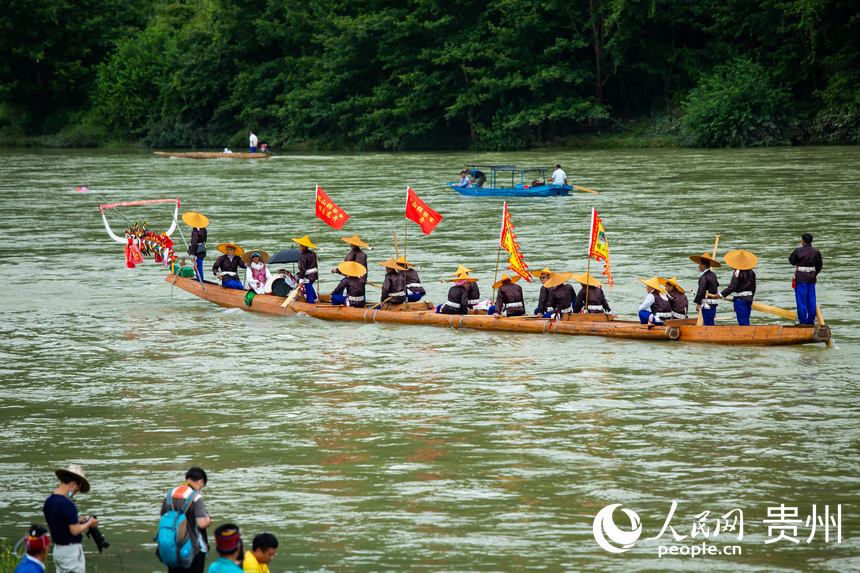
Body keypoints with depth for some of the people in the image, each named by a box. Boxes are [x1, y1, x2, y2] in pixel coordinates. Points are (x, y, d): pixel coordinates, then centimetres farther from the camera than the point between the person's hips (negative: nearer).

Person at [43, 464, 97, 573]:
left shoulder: (48, 502, 5)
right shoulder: (67, 504, -23)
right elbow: (75, 530, -22)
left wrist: (77, 521, 13)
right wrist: (89, 523, -5)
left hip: (57, 549, 8)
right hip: (71, 550, -8)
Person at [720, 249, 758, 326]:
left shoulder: (738, 273, -15)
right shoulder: (751, 272, 7)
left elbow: (732, 287, -18)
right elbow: (753, 287, 14)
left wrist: (722, 295, -14)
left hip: (740, 299, -7)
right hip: (749, 298, 7)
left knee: (743, 322, -6)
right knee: (746, 320, 14)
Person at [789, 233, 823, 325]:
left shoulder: (798, 250, -12)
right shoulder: (816, 252, -1)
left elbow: (791, 260, 2)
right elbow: (820, 265, 6)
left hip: (801, 277, -4)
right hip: (812, 278, 4)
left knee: (801, 300, 1)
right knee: (811, 300, 12)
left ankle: (803, 321, 2)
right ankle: (811, 320, 17)